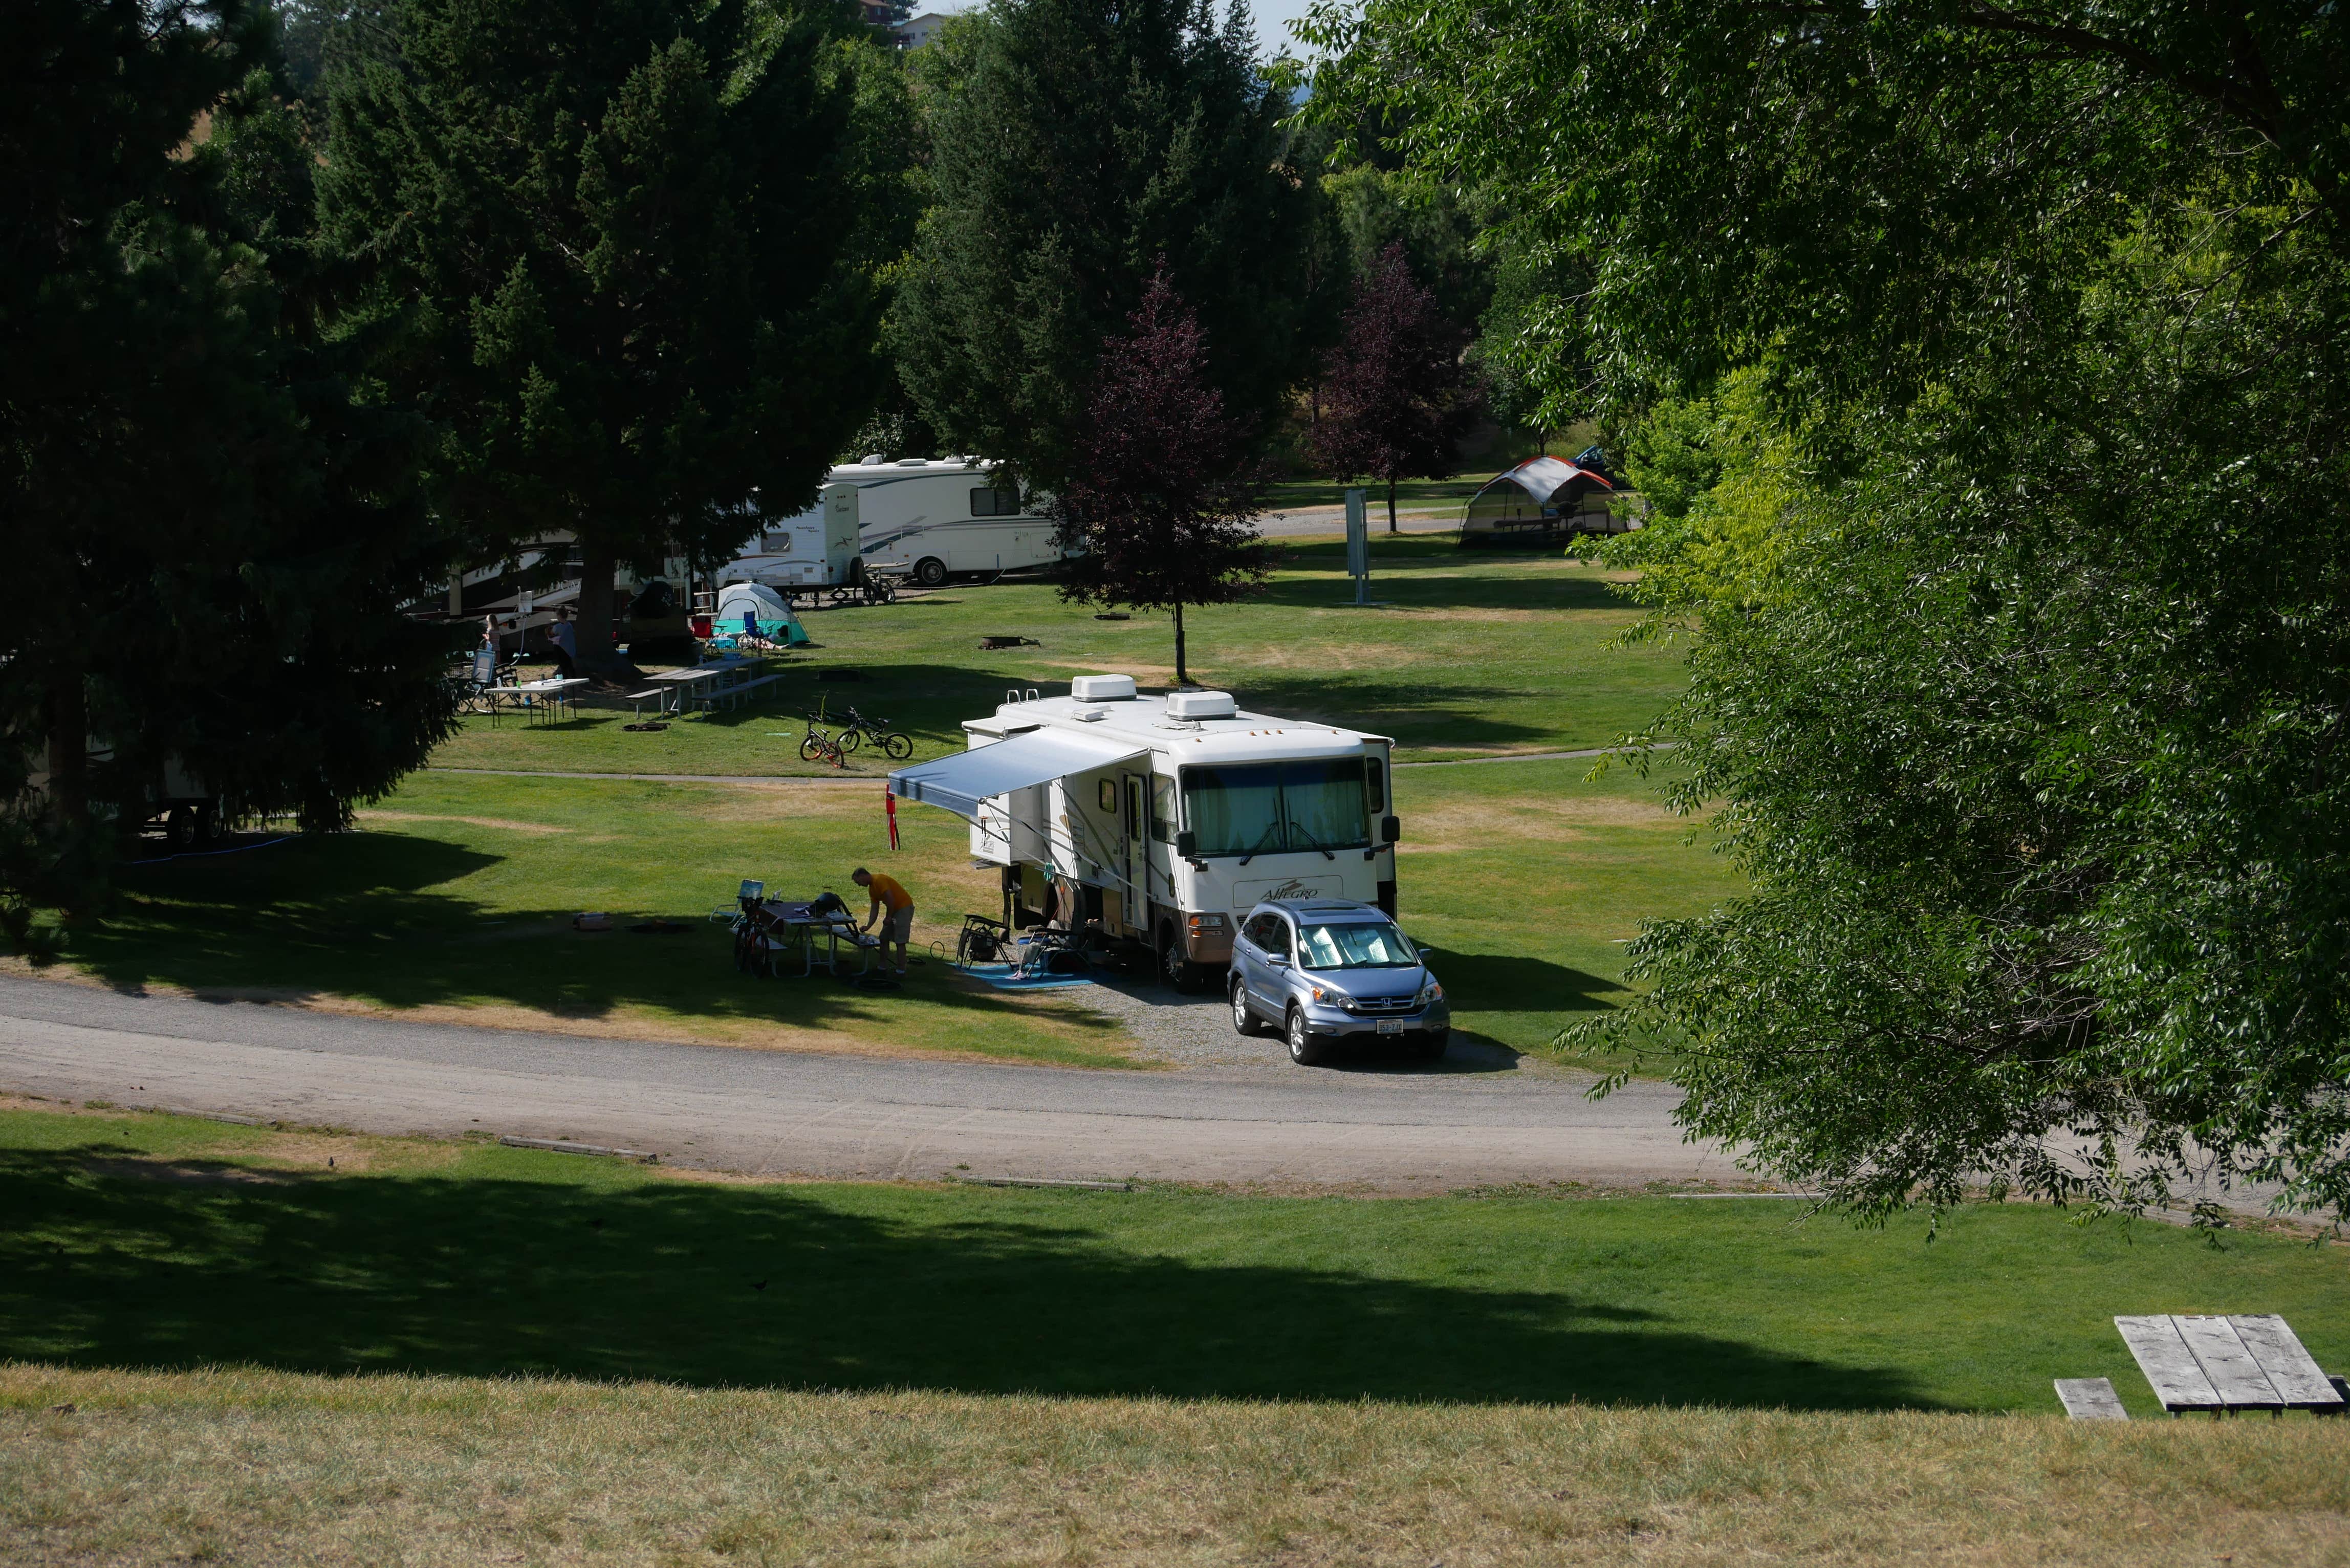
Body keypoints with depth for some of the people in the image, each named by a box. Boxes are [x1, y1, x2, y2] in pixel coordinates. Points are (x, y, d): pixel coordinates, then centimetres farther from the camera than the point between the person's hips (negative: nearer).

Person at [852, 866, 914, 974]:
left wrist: (889, 918, -13)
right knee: (884, 938, 11)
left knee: (900, 941, -10)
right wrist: (868, 926, 3)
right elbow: (874, 910, 13)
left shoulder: (879, 881, -18)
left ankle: (901, 970, -9)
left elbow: (891, 899, -24)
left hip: (904, 908, -10)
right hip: (894, 910, 10)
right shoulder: (872, 888, 12)